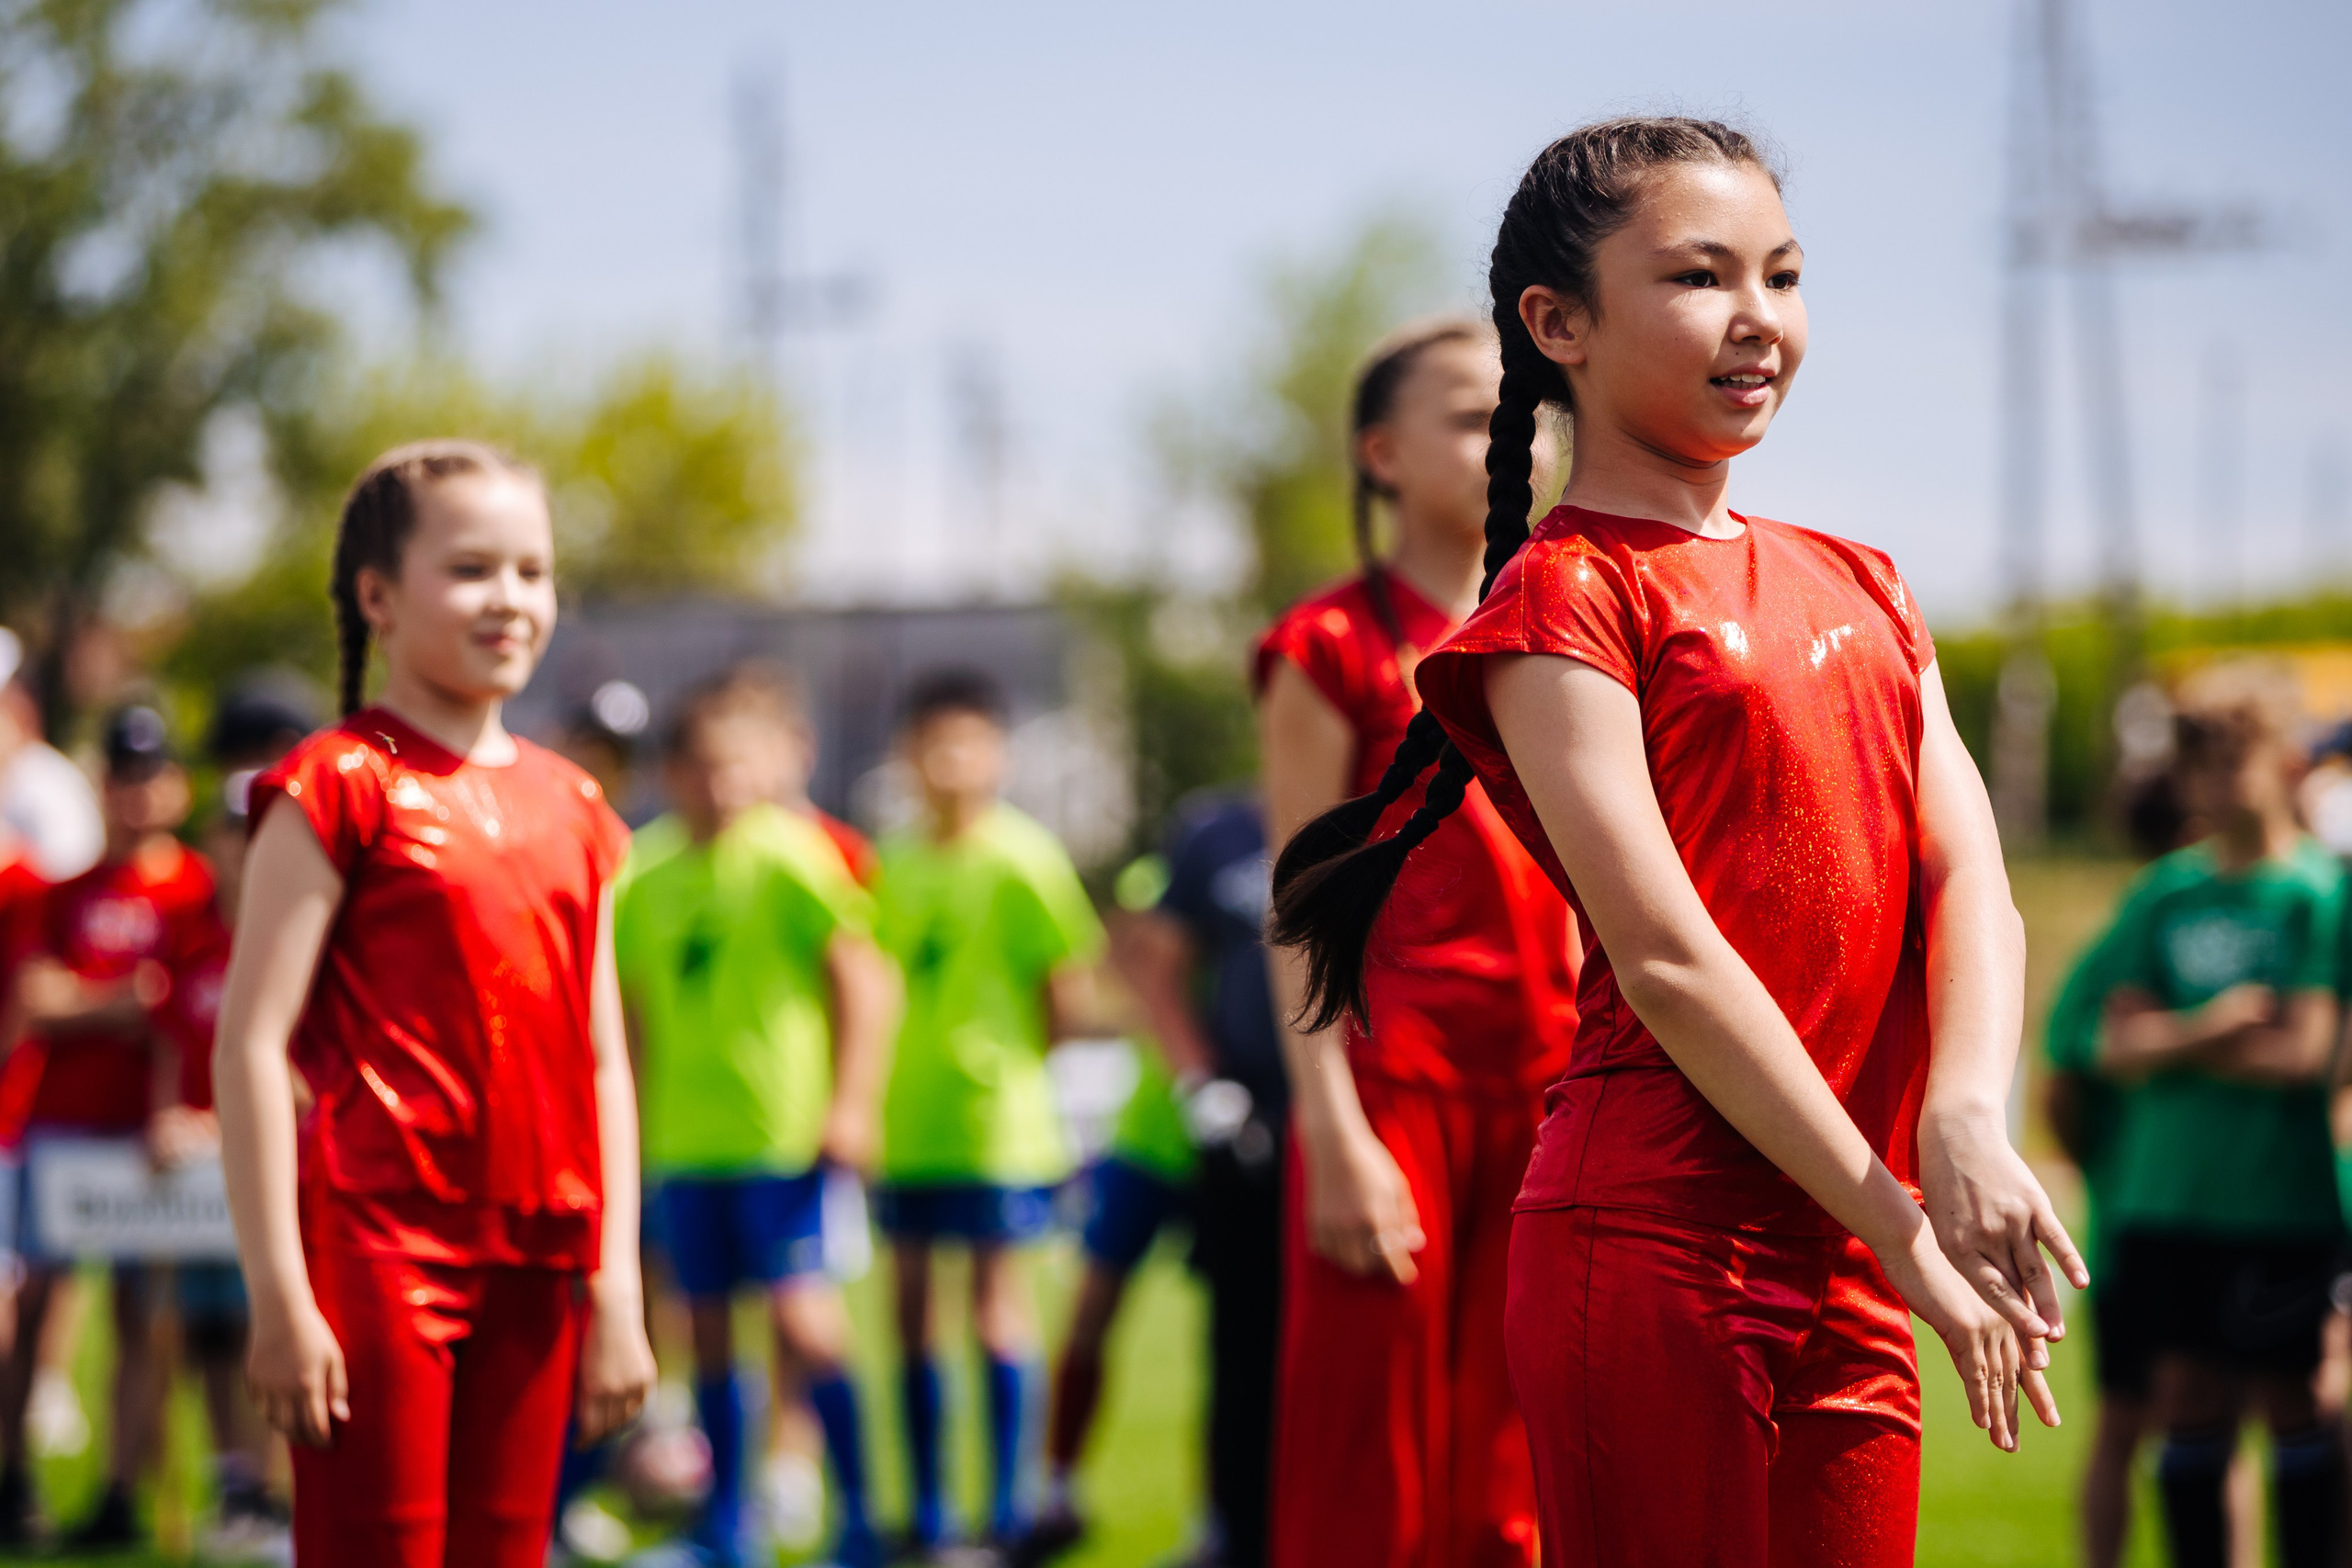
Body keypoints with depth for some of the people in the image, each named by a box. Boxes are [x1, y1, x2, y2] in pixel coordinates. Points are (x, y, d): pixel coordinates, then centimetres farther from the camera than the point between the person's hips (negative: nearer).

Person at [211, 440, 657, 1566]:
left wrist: (616, 1291, 11)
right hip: (378, 1244, -6)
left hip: (534, 1261, 6)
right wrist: (280, 1295, -15)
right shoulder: (340, 787, -5)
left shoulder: (570, 809, 14)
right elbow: (251, 1042, -9)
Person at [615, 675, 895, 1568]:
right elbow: (634, 1014, 20)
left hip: (781, 1130, -6)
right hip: (685, 1141, 6)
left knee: (801, 1315, -12)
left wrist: (850, 1104, -13)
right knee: (710, 1328, 9)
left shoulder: (790, 856, -6)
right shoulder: (651, 885, 11)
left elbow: (860, 976, -8)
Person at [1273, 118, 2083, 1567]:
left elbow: (1971, 872, 4)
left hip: (1845, 1281, 6)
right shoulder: (1566, 598, -4)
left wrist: (1969, 1113, -17)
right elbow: (1665, 955, -13)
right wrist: (1903, 1229, -15)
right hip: (1652, 1253, -6)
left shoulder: (1859, 589, 17)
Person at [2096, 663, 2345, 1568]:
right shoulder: (2163, 894, 10)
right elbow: (2119, 1047, 2)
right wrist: (2209, 1028, -16)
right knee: (2190, 1409, 5)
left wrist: (2172, 1044, -6)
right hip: (2169, 1193, 4)